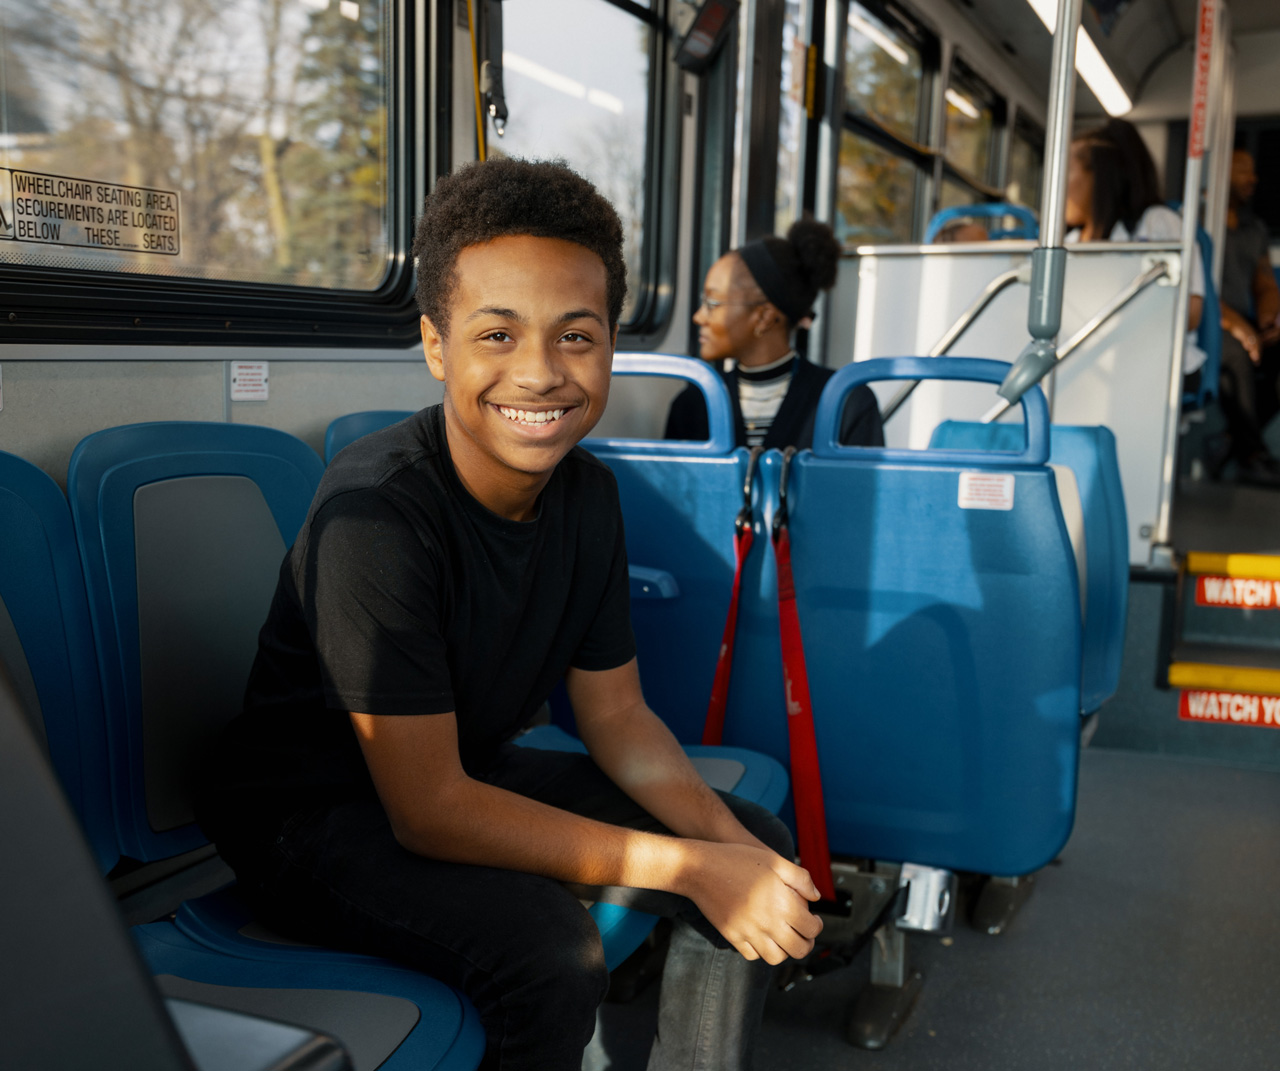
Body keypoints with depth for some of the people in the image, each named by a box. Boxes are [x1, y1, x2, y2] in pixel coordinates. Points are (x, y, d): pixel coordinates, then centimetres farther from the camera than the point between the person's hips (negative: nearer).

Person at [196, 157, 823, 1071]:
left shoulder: (587, 493, -7)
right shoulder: (376, 513, -30)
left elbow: (616, 715, 1)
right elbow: (428, 810, -29)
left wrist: (729, 844, -17)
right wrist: (690, 869, -27)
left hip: (473, 770, 7)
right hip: (315, 814, -7)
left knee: (761, 848, 1)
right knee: (547, 947, -33)